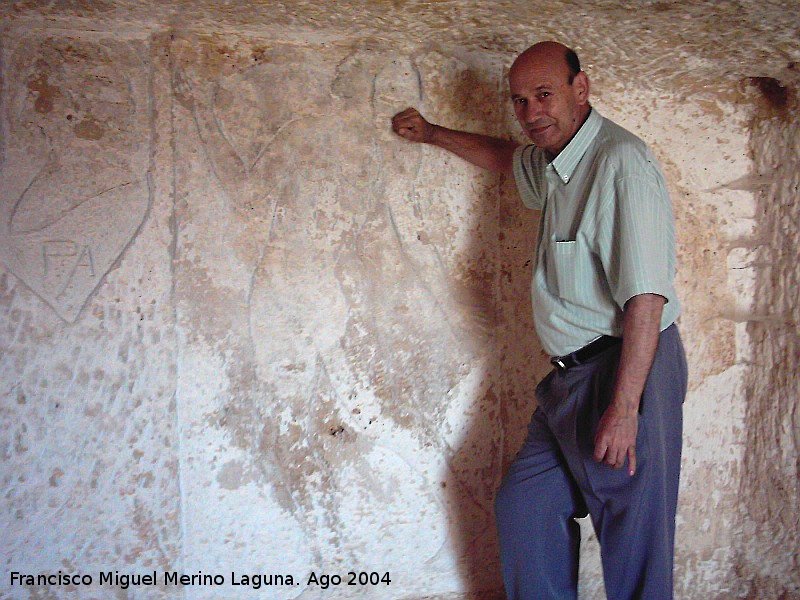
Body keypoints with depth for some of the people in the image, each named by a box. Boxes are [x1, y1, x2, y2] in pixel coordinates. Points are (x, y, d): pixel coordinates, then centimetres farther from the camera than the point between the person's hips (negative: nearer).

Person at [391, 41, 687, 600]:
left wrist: (623, 408, -25)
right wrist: (432, 133, 44)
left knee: (634, 542, 0)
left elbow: (646, 297, -23)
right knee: (524, 508, 14)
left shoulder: (621, 162, -17)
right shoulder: (551, 164, 13)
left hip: (628, 370, -9)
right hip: (572, 375, 9)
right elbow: (508, 157, 39)